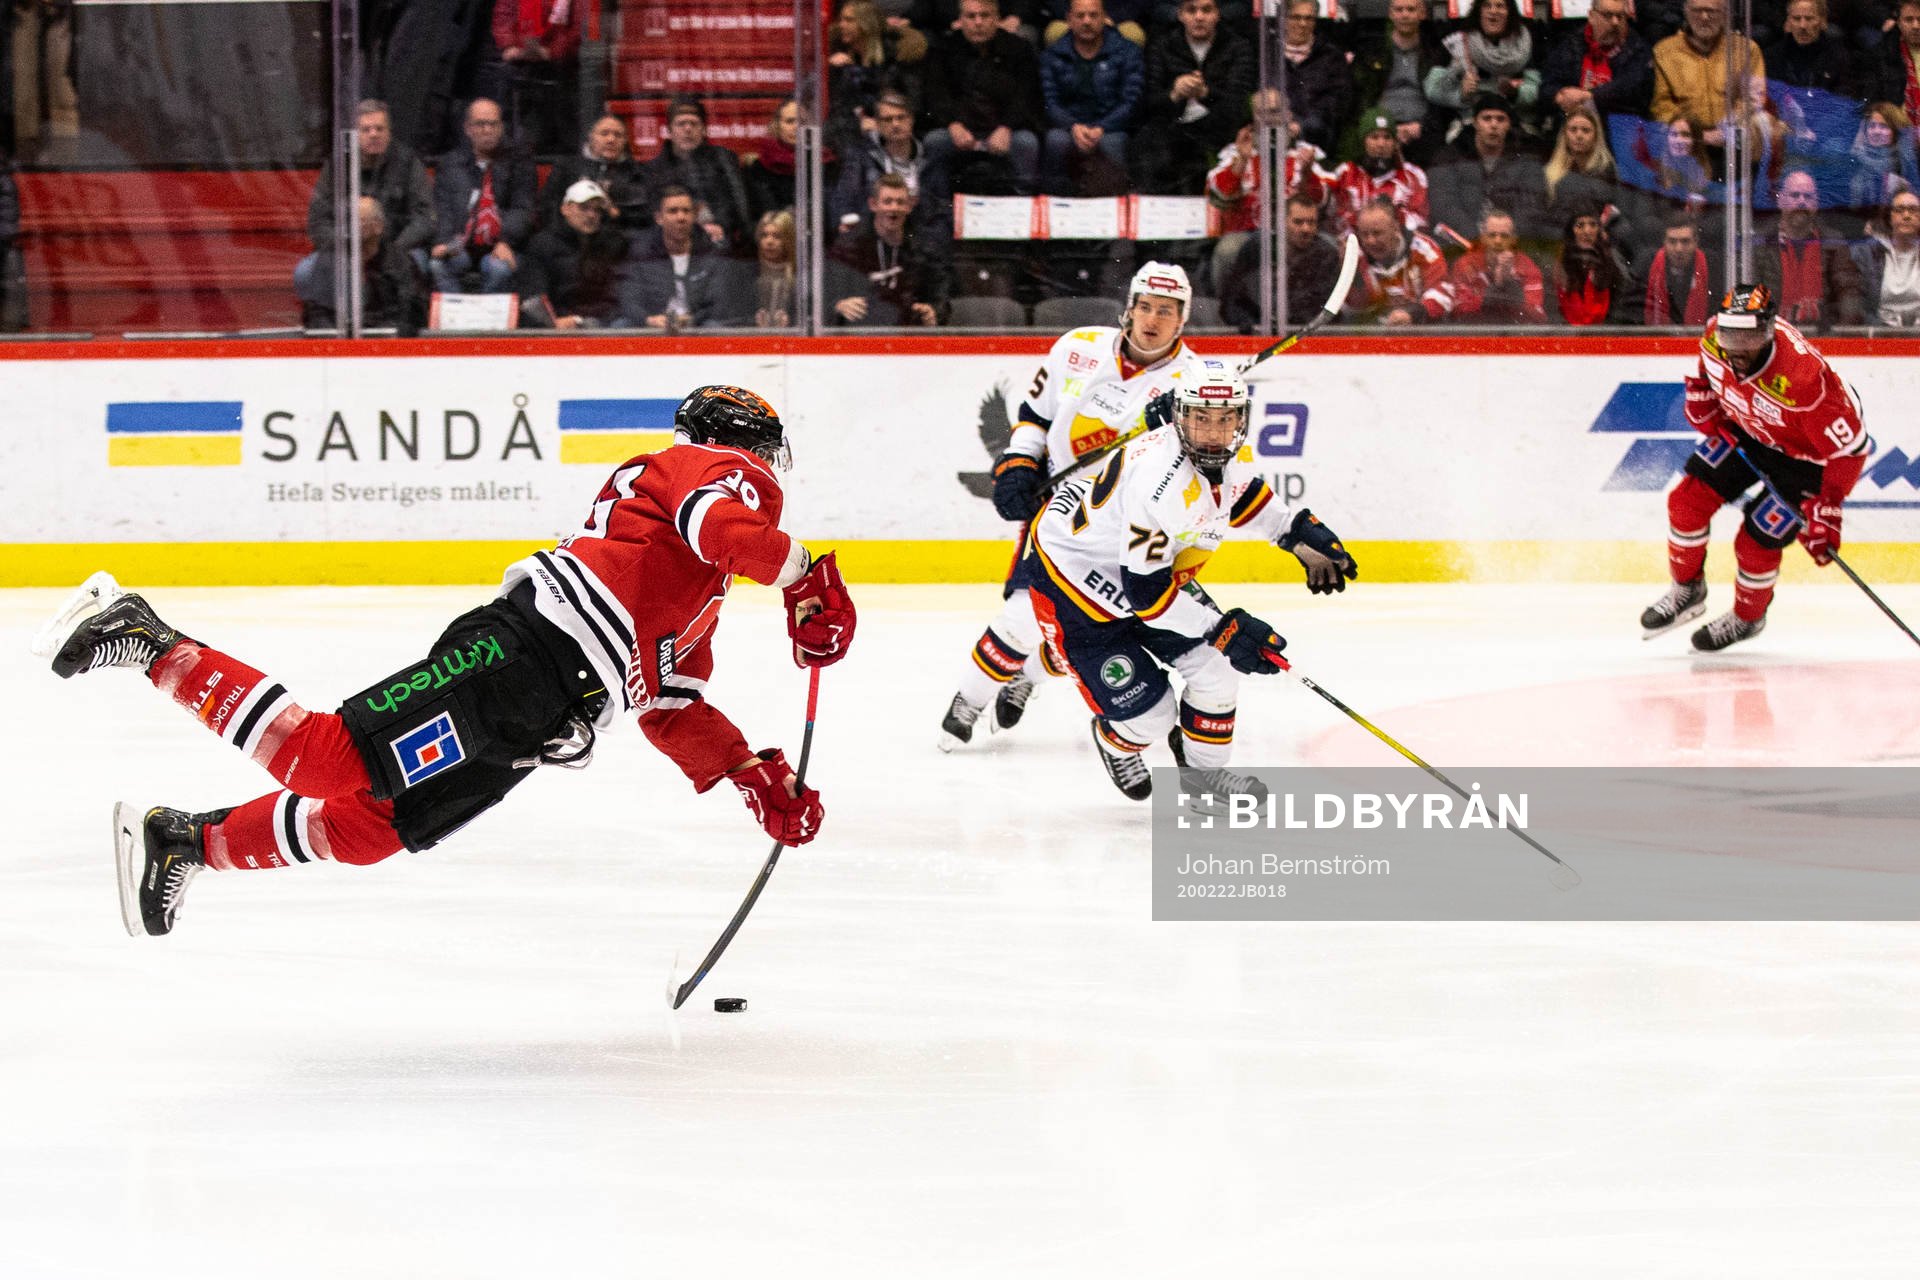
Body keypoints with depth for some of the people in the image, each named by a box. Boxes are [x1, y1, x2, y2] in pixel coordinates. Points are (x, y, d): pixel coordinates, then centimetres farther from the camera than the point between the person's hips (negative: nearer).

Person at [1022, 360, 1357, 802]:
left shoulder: (1230, 458, -10)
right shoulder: (1159, 482, -38)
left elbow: (1243, 496, 17)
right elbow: (1145, 591, -33)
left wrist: (1300, 532, 4)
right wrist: (1224, 630, -30)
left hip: (1152, 570, 9)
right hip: (1072, 581, -9)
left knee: (1216, 666, 1)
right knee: (1148, 714, -7)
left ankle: (1203, 770, 26)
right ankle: (1115, 740, 30)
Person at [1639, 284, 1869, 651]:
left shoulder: (1802, 379, -42)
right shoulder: (1714, 338, -24)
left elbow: (1849, 449, -33)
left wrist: (1826, 510, -34)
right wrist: (1702, 400, -5)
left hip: (1804, 455, -6)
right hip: (1745, 434, 6)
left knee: (1756, 542, -4)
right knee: (1687, 502, 1)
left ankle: (1747, 618, 28)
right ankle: (1687, 592, 27)